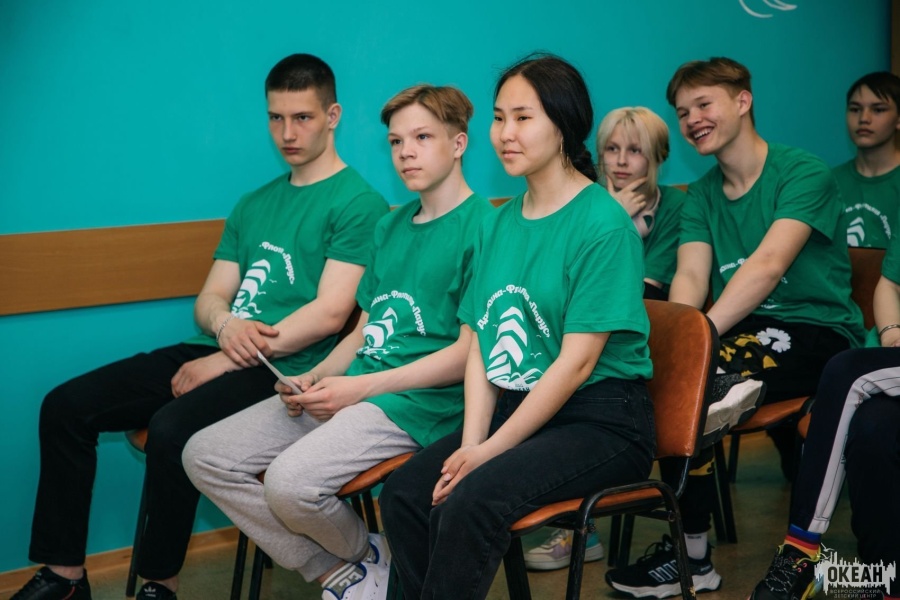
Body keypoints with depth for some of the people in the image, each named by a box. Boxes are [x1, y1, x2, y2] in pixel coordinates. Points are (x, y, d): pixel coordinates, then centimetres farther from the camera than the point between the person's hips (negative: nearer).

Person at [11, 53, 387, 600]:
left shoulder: (358, 204, -4)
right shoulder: (254, 205, 20)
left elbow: (330, 313, -14)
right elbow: (210, 298, 17)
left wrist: (227, 360, -14)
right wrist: (225, 323, -10)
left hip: (285, 370, -8)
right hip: (219, 353, 8)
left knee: (172, 429, -34)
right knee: (65, 407, -6)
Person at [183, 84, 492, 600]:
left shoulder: (481, 227, -8)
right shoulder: (392, 226, 19)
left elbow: (471, 351, -14)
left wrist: (359, 387, -15)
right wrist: (316, 378, 0)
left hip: (418, 402, -9)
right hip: (351, 388, 9)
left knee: (290, 480, -30)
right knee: (205, 456, -2)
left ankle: (369, 557, 5)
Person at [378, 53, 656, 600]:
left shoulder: (603, 224, -13)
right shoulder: (499, 225, 10)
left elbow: (576, 363, -16)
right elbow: (481, 346, 6)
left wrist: (490, 451, -16)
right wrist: (470, 443, -9)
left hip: (602, 419, -6)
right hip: (519, 407, 7)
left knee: (472, 500, -28)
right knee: (403, 493, -14)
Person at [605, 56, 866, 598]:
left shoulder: (804, 174, -8)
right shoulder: (702, 196, 12)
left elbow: (768, 265, -23)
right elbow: (690, 277, -4)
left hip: (819, 331, -6)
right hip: (745, 329, 6)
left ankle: (691, 554, -16)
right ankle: (689, 553, -12)